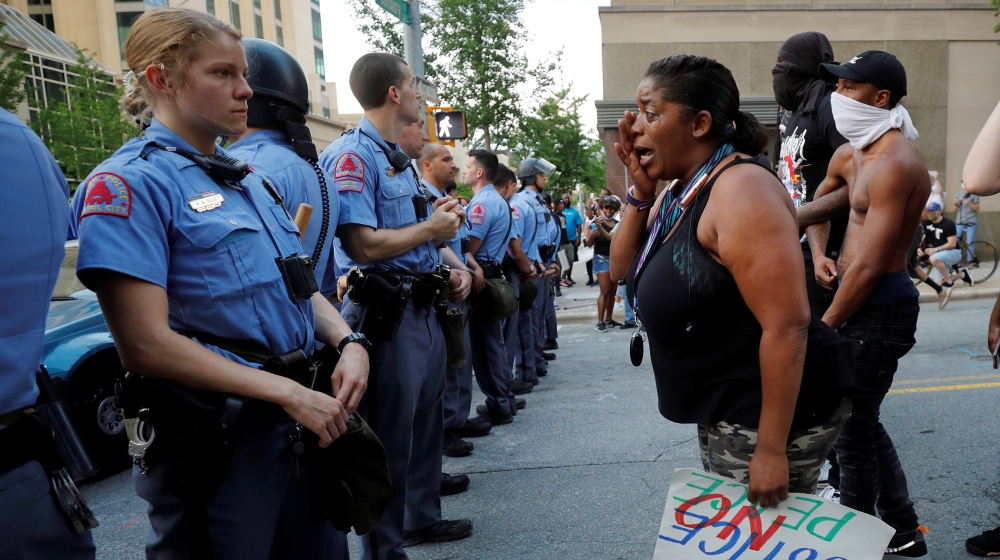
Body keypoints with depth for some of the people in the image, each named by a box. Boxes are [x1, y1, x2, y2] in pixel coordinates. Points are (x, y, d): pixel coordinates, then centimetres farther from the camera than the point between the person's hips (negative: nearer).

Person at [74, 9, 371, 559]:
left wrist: (349, 342, -4)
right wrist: (288, 392, -20)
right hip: (214, 443, -7)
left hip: (304, 420, 8)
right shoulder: (129, 183, -11)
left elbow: (301, 285, 16)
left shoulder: (248, 179, 12)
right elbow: (145, 343, -19)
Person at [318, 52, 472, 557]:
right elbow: (363, 245, -25)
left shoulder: (398, 158, 16)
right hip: (387, 313, -10)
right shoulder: (351, 156, -14)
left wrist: (446, 272, 8)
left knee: (425, 421, 21)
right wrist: (432, 228, -13)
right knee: (389, 436, 2)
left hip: (423, 308, 10)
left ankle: (422, 517, 40)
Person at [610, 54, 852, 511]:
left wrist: (771, 450, -25)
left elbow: (787, 325, -27)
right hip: (725, 413, 9)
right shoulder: (682, 191, 6)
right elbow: (621, 268, 10)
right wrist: (640, 191, -4)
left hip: (773, 411, -9)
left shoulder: (740, 190, -23)